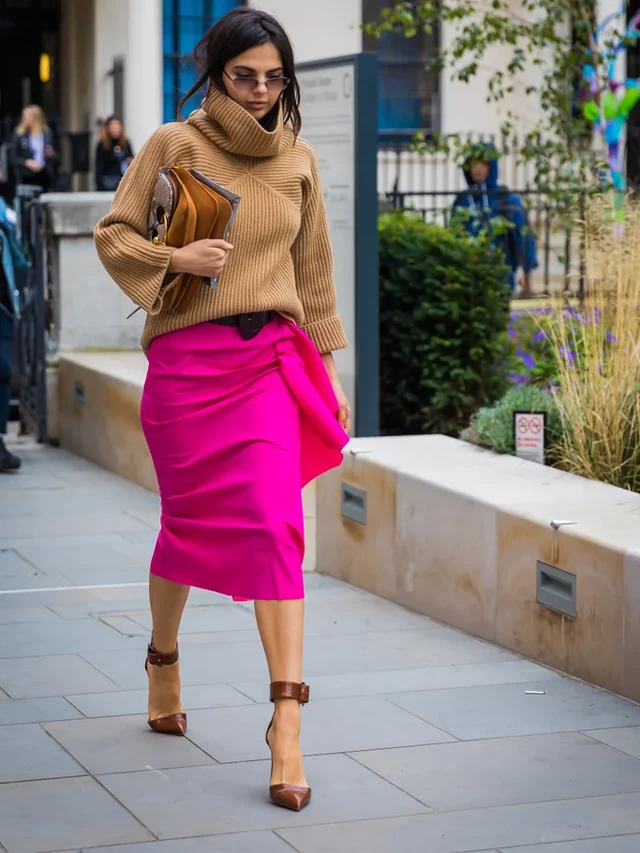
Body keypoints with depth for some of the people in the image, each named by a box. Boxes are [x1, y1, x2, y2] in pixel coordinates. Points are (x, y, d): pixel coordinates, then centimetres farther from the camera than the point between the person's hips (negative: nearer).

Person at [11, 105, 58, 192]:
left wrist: (52, 154, -8)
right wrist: (27, 162, -16)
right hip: (27, 176, -2)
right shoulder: (19, 134, 0)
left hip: (44, 175, 2)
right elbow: (13, 157, 0)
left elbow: (55, 156, 15)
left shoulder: (47, 133, 7)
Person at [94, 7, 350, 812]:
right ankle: (163, 657, 39)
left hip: (272, 359, 2)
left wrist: (328, 368, 17)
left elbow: (314, 269, 16)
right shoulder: (173, 145, 0)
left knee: (275, 527, -11)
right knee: (189, 522, 9)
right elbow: (112, 234, 3)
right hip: (187, 359, -1)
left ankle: (286, 719, -14)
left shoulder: (297, 159, 9)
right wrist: (174, 258, -16)